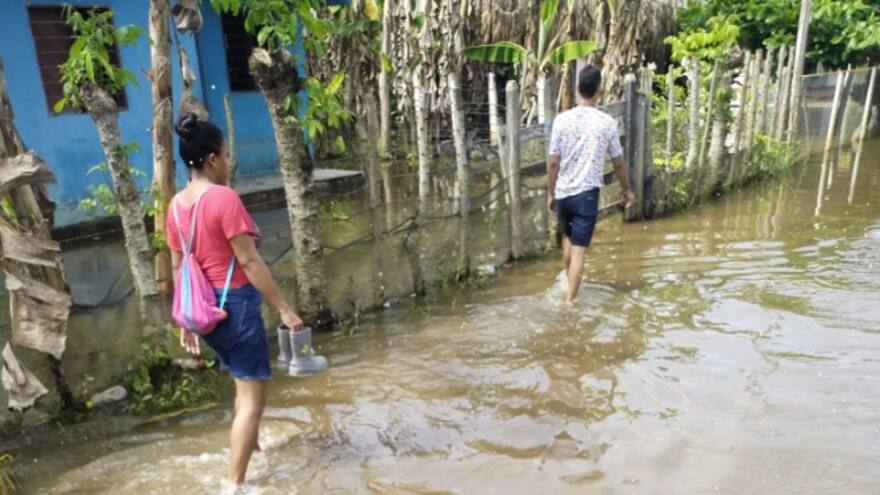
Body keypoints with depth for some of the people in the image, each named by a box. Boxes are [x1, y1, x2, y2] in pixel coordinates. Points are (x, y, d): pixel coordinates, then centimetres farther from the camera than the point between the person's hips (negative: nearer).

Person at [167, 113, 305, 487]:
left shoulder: (177, 204, 6)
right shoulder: (223, 197, -18)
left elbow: (177, 267, 11)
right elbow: (249, 262, -21)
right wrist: (284, 309, -16)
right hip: (235, 302, -9)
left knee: (244, 382, 28)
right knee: (252, 397, 2)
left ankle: (252, 444, 46)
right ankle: (235, 484, 6)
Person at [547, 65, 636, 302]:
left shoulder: (562, 120, -6)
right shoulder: (607, 123, -6)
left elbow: (553, 162, -5)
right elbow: (618, 163, 3)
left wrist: (550, 194, 6)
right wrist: (627, 190, 19)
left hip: (563, 192, 3)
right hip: (587, 194, -3)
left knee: (569, 240, 24)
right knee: (579, 249, 1)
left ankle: (570, 289, 41)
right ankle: (569, 301, 1)